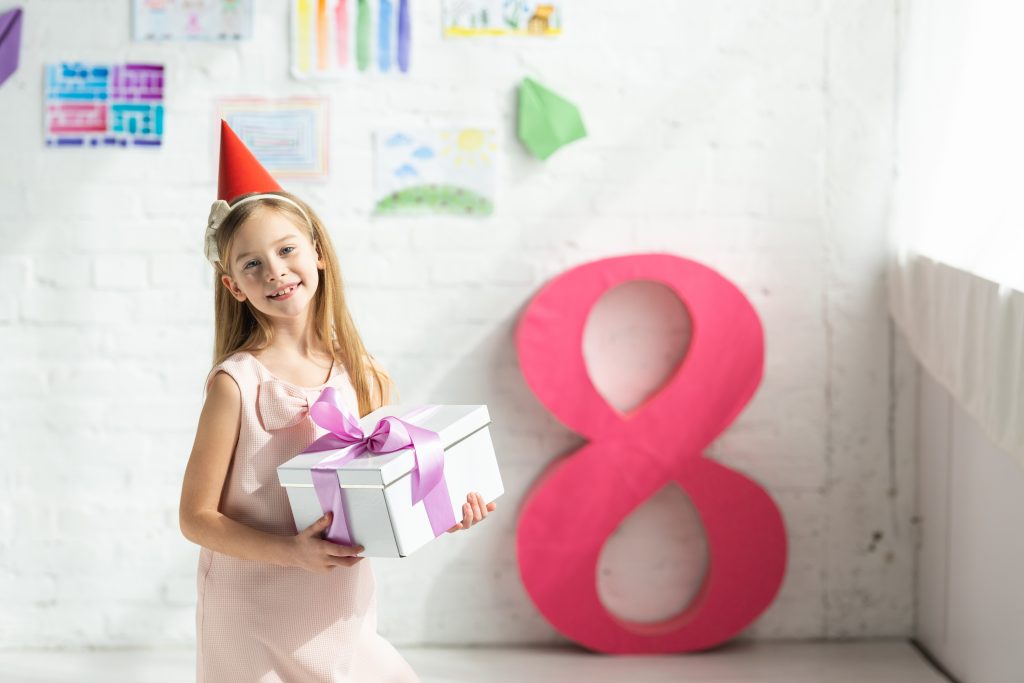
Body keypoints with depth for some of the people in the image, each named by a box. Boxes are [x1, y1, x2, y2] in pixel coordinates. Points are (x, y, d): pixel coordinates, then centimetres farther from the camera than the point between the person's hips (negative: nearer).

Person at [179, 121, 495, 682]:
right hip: (258, 630, -4)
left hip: (341, 618, 4)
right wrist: (293, 552, -23)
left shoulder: (365, 378, 1)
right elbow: (196, 517, -11)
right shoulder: (237, 383, -13)